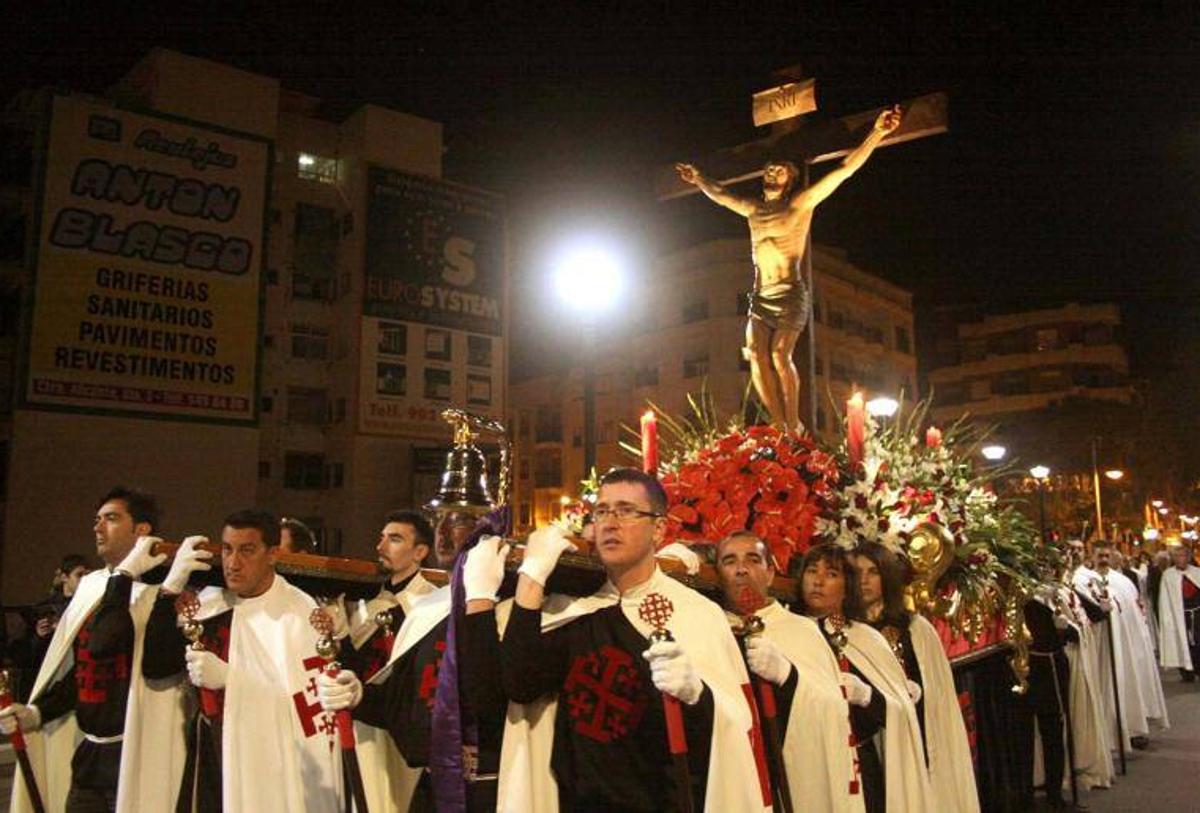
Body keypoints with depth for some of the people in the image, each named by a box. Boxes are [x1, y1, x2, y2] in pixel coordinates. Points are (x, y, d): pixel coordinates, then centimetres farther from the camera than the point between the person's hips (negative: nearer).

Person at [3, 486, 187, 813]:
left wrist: (123, 575, -20)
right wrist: (36, 712, 7)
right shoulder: (91, 587, 10)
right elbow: (79, 669, 18)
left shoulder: (158, 588, -14)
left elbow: (102, 644, -26)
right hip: (88, 752, 7)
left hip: (135, 754, -7)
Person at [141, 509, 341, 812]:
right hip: (209, 766, 5)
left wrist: (229, 677, -21)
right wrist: (173, 583, -8)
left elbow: (308, 705, -19)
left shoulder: (298, 612, -13)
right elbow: (154, 666, -4)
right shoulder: (210, 603, 4)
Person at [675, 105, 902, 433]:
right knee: (757, 358, -12)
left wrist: (877, 132, -10)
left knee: (779, 355, -20)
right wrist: (698, 179, 47)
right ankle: (780, 426, -6)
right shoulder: (753, 210, 19)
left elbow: (846, 169, -3)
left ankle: (795, 425, -9)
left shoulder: (800, 203, 4)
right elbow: (720, 195, 38)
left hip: (790, 296, -5)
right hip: (760, 299, 5)